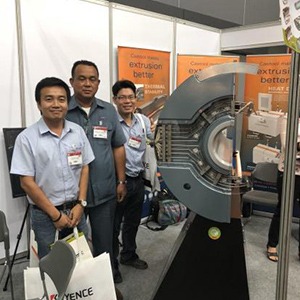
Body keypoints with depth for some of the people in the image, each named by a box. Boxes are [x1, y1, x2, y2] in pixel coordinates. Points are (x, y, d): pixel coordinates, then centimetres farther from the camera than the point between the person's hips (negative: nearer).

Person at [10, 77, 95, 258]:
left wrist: (80, 204, -4)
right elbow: (27, 182, -11)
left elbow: (84, 168, 5)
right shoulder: (27, 138, -11)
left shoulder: (78, 131, 0)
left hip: (75, 209, 3)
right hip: (44, 213, -3)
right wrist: (55, 214, -10)